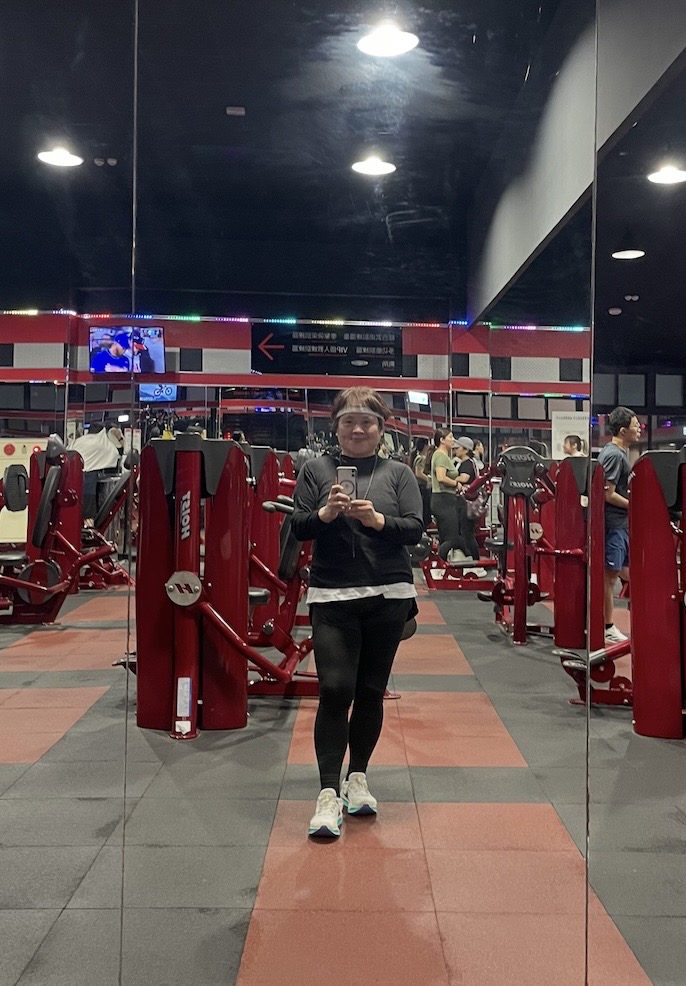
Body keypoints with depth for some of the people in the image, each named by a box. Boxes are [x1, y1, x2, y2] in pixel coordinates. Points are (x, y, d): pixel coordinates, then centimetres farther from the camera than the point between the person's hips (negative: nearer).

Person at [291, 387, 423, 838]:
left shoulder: (399, 473, 5)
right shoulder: (316, 469, 5)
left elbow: (415, 530, -3)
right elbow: (298, 528, 0)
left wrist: (377, 519, -20)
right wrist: (325, 513, -20)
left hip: (388, 597, 1)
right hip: (332, 597, -1)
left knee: (371, 691, 10)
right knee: (335, 690, -8)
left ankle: (358, 777, 28)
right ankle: (329, 793, 1)